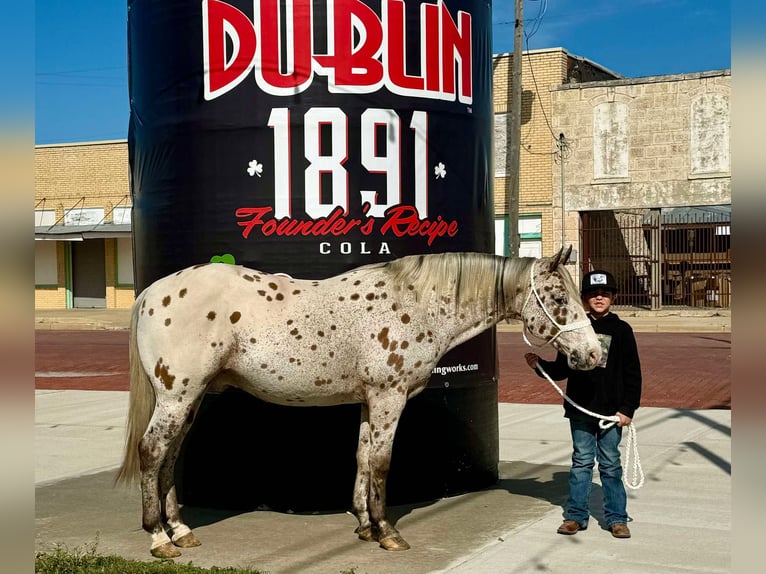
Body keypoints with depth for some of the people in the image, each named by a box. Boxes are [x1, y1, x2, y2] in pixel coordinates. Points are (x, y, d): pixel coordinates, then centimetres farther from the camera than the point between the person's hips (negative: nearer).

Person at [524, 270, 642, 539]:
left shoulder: (621, 330, 0)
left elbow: (632, 373, 0)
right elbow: (562, 368, 10)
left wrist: (628, 408, -6)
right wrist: (540, 365, -9)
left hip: (611, 410, -1)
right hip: (580, 408, 2)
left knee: (610, 464, 6)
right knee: (581, 462, 9)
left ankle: (616, 518, 14)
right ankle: (576, 515, 16)